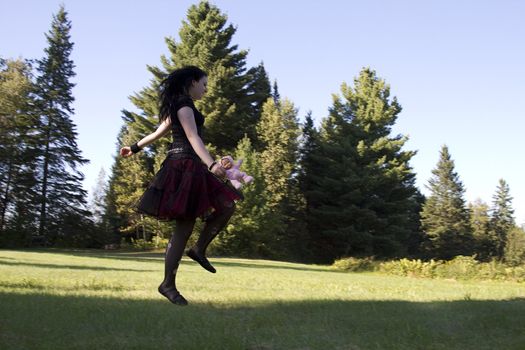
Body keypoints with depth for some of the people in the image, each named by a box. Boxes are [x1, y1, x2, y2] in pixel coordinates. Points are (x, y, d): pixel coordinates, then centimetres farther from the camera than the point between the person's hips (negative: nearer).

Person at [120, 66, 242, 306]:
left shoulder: (177, 106, 21)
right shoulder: (184, 104, -10)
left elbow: (159, 132, 29)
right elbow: (193, 137, -23)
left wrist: (135, 148, 43)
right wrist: (211, 164, -36)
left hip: (188, 168, 10)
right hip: (184, 167, -10)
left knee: (227, 206, 5)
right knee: (184, 227, -8)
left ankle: (199, 249, 8)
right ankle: (168, 285, -1)